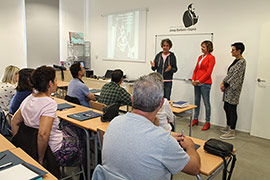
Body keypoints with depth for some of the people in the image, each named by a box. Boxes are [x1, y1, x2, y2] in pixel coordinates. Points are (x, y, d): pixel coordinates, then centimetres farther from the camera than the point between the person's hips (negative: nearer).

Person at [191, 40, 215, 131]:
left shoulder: (211, 57, -8)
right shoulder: (200, 57, 14)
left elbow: (208, 72, -13)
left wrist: (199, 81, -14)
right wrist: (193, 79, 3)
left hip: (205, 83, -7)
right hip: (197, 83, 7)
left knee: (206, 102, 0)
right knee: (196, 101, 14)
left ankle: (207, 122, 10)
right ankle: (195, 119, 26)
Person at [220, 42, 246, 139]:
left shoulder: (242, 62, -14)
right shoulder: (235, 60, 15)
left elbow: (235, 76, -17)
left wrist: (225, 85, -12)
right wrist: (223, 82, 2)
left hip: (233, 89, -9)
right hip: (228, 88, 9)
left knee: (232, 109, -4)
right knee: (226, 107, 16)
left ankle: (232, 132, 4)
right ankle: (228, 127, 31)